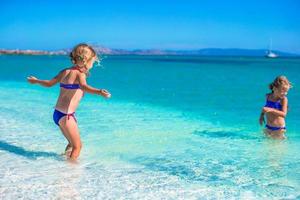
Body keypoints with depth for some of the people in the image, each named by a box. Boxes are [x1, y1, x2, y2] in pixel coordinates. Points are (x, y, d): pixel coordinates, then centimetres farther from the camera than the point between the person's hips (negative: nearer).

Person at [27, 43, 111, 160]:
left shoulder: (65, 71, 10)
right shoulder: (80, 73, -12)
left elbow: (49, 83, 23)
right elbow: (83, 87, -34)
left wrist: (36, 81, 43)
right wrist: (99, 92, -52)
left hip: (58, 113, 9)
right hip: (66, 115, -9)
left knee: (72, 143, 23)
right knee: (77, 146, 0)